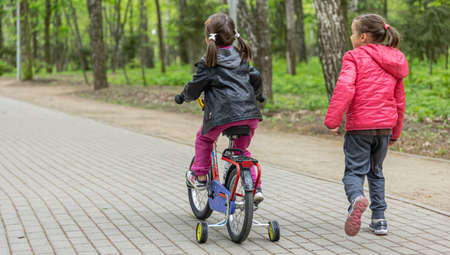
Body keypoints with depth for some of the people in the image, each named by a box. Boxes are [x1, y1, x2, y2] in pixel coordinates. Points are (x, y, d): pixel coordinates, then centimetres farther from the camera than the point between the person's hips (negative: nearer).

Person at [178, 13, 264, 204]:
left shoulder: (209, 62, -1)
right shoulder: (241, 57, 17)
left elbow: (194, 88, 3)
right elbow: (256, 78, 23)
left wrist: (183, 96, 26)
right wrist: (256, 95, 43)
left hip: (223, 114, -5)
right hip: (250, 114, 5)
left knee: (204, 138, 23)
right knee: (241, 150, 23)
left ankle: (199, 177, 26)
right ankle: (255, 188, 11)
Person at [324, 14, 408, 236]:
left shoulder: (354, 57, -5)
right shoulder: (395, 62, 15)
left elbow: (345, 88, -20)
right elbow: (399, 100, 19)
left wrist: (332, 119, -18)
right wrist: (395, 132, 27)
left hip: (359, 125, -5)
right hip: (385, 126, 6)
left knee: (354, 170, -1)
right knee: (376, 171, 20)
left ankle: (356, 199, -33)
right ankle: (379, 219, 16)